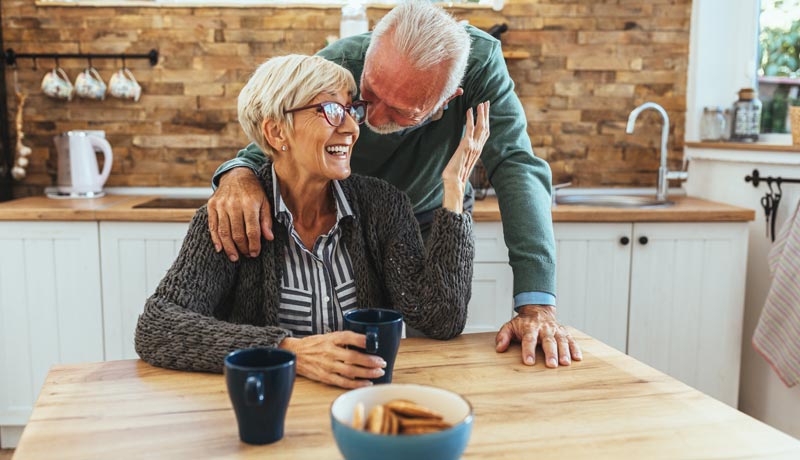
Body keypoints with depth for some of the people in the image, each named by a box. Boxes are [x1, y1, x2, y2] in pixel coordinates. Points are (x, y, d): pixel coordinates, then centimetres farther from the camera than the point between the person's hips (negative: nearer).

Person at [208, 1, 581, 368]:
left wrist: (537, 304, -42)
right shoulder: (336, 64, -29)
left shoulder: (480, 62, -30)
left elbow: (517, 169, -34)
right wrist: (238, 173, -44)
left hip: (432, 225, 0)